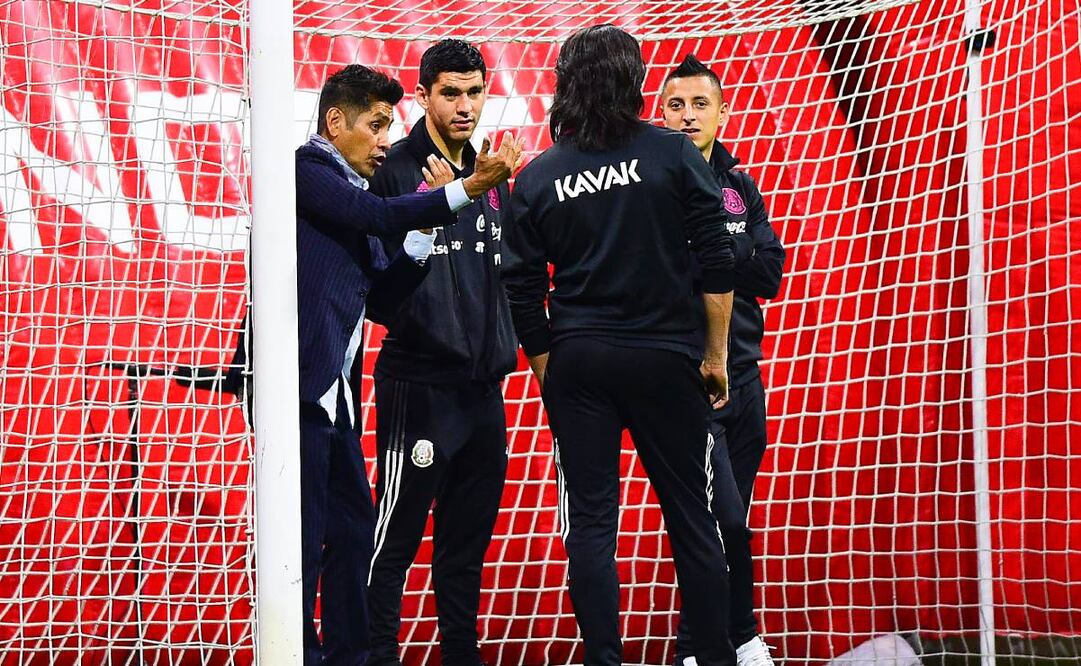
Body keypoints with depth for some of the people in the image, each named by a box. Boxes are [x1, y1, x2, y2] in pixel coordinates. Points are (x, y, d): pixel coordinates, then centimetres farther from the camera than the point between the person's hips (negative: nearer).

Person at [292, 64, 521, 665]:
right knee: (305, 536, -6)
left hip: (336, 390, 10)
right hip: (301, 385, -10)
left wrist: (430, 225, 5)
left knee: (353, 529, 13)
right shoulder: (307, 168, -5)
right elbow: (379, 217, -18)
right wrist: (467, 189, -20)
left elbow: (378, 289, 15)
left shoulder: (349, 189, 20)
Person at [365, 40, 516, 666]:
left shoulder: (491, 179, 16)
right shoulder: (397, 171, -6)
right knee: (395, 538, -4)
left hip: (483, 386, 7)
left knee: (469, 540, 13)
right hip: (419, 385, -7)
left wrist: (502, 352, 12)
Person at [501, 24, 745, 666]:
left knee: (590, 522, 3)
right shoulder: (672, 154, -3)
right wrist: (715, 355, 3)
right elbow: (718, 261, -5)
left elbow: (523, 293, 3)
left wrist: (547, 376, 11)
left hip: (577, 361, 1)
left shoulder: (537, 179, 3)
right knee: (691, 517, 6)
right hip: (663, 356, -1)